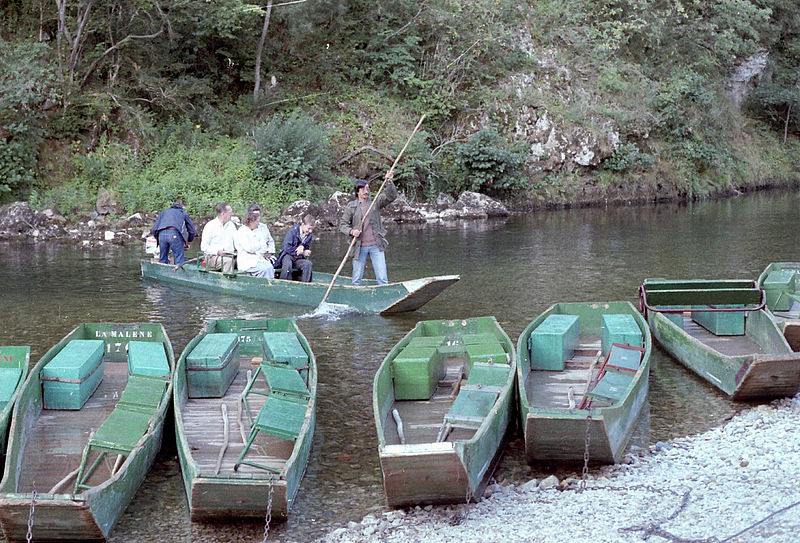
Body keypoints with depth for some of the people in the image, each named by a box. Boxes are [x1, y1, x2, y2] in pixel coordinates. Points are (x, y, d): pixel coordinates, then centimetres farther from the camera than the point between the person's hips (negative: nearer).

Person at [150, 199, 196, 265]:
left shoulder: (163, 212, 32)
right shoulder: (183, 213, 28)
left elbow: (154, 229, 23)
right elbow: (192, 230, 29)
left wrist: (158, 239, 37)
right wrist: (188, 242, 43)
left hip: (162, 234, 3)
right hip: (175, 234, -3)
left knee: (162, 259, 12)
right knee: (179, 260, -1)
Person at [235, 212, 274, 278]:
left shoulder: (255, 232, 19)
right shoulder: (241, 232, -5)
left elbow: (264, 247, 13)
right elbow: (249, 248, -17)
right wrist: (260, 245, 1)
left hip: (259, 259, 7)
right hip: (247, 262, -7)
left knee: (270, 267, -22)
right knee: (265, 269, -28)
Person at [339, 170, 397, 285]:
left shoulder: (375, 202, 8)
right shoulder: (351, 206, 5)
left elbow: (391, 196, -3)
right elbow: (342, 224, 6)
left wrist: (389, 182, -19)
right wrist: (351, 231, -14)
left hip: (376, 246, 1)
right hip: (359, 247, -1)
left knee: (382, 279, -2)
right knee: (356, 280, 4)